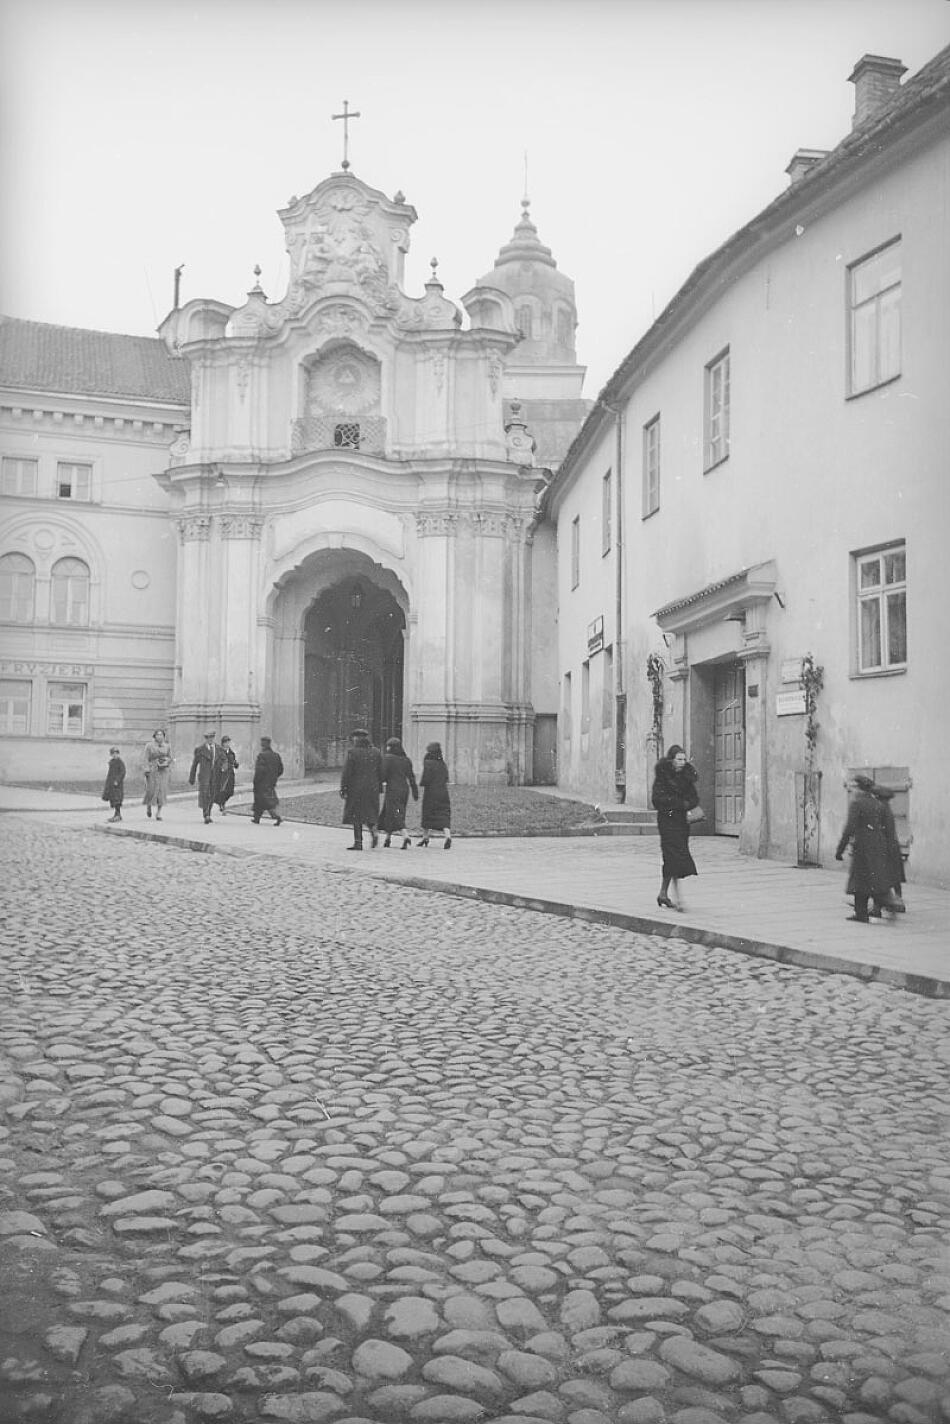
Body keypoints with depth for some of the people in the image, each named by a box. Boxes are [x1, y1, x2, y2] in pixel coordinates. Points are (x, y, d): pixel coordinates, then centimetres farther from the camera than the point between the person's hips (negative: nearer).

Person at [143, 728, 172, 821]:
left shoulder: (167, 746, 7)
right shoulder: (149, 745, 0)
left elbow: (170, 758, 14)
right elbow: (146, 758, -3)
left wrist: (166, 763, -8)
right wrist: (147, 770, -12)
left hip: (163, 771, 2)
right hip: (152, 770, -2)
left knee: (162, 791, -6)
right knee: (151, 791, -2)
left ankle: (158, 813, 2)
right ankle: (148, 805, 31)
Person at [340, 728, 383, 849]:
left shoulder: (352, 752, -10)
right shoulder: (375, 752, 5)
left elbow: (346, 772, -11)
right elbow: (381, 772, 8)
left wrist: (343, 788, -6)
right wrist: (379, 787, 16)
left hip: (356, 788, -4)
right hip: (372, 788, 4)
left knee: (356, 814, 4)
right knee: (370, 812, 16)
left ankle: (358, 842, 4)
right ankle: (373, 831, -7)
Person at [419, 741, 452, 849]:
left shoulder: (428, 763, -10)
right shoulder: (443, 764, 8)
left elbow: (424, 780, -15)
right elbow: (446, 779, 12)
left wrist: (421, 783, 5)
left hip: (430, 793, -4)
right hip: (443, 793, 4)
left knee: (427, 815, 12)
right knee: (443, 816, -3)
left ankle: (425, 838, 24)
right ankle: (448, 836, -24)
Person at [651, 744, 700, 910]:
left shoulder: (686, 776, 10)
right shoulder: (662, 776, -7)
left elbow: (695, 799, 8)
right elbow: (657, 799, -16)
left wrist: (686, 805, -14)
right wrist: (681, 803, -14)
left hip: (681, 820, 6)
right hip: (667, 820, -6)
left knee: (672, 859, 10)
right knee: (675, 855, -14)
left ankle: (663, 894, 22)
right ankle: (677, 898, -17)